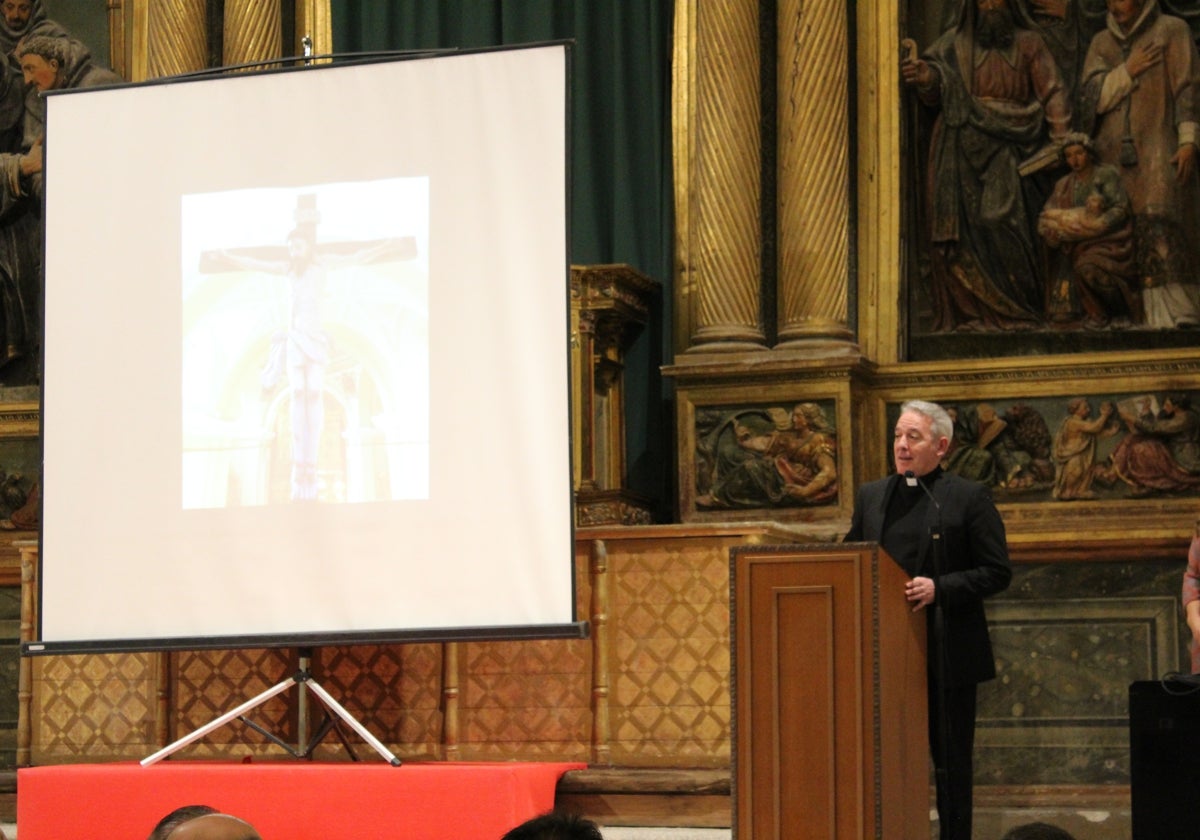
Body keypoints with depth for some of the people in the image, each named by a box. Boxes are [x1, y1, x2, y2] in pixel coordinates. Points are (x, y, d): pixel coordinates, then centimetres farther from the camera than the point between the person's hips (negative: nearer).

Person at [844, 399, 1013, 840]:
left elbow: (996, 572, -6)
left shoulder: (969, 498, -3)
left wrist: (940, 589, -17)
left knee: (951, 761, 5)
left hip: (946, 653, -4)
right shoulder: (870, 496, 11)